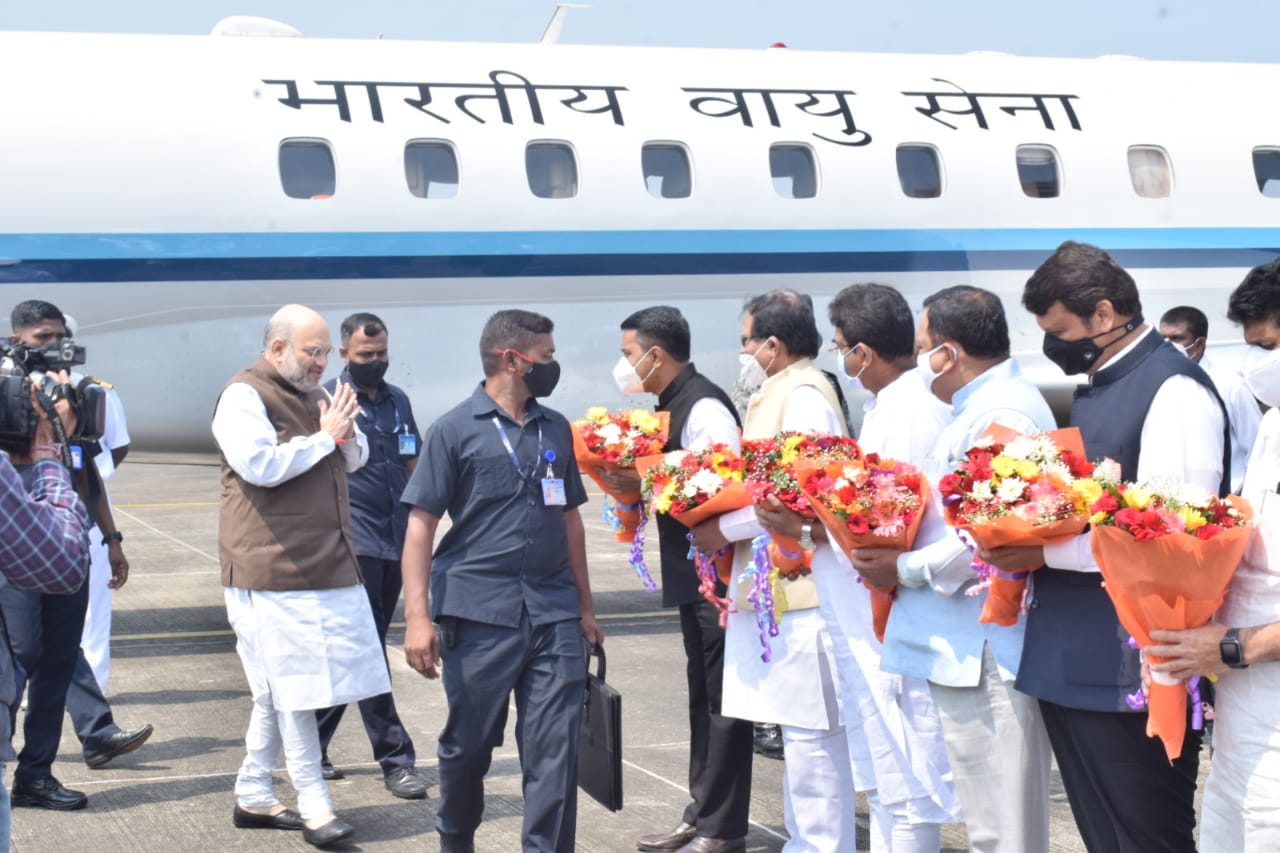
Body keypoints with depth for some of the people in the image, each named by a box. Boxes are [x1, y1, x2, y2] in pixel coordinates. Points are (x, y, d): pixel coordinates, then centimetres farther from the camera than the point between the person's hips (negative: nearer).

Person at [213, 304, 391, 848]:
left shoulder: (312, 394, 18)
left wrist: (347, 435, -1)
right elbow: (259, 464, -23)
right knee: (293, 687, -6)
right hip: (274, 568, -9)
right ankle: (314, 807, 0)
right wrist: (324, 436, -15)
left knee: (280, 691, 13)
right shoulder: (244, 396, -9)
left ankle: (253, 796, 22)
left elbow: (356, 459, 22)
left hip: (328, 565, 9)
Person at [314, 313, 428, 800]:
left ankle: (312, 745, 24)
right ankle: (395, 758, -3)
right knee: (368, 654, -6)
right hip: (354, 544, -6)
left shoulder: (397, 401, 15)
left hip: (395, 542, 7)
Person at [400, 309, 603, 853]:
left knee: (555, 750, -2)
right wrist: (417, 616, -13)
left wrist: (585, 607, 18)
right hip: (480, 614, -3)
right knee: (469, 744, 10)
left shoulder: (556, 429, 13)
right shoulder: (455, 429, -2)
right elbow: (421, 525, -5)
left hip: (554, 616, 4)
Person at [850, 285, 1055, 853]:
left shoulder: (1002, 415, -17)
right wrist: (888, 548, 10)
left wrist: (903, 569, -14)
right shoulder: (977, 407, 17)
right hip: (965, 650, 11)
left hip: (985, 652, -11)